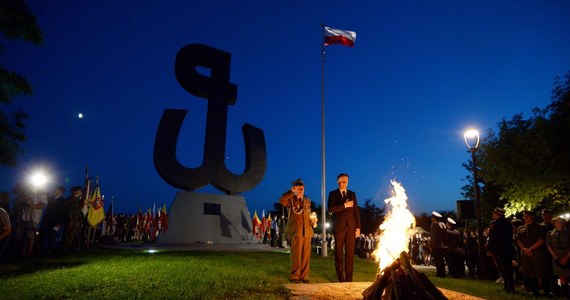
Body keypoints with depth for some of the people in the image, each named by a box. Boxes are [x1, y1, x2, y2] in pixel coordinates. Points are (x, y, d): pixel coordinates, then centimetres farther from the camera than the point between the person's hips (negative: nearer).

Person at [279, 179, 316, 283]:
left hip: (307, 231, 5)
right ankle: (294, 276, 7)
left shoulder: (307, 201, 18)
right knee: (296, 254, -4)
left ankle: (304, 276, 15)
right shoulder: (291, 200, 1)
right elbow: (281, 200, -22)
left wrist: (312, 222, 8)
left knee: (306, 254, 5)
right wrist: (292, 192, -22)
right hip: (296, 230, -5)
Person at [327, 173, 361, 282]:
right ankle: (341, 279, 8)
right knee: (339, 253, 1)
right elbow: (330, 209, -8)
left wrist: (358, 227, 4)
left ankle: (349, 279, 5)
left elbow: (356, 211, 10)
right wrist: (344, 205, -14)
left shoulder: (352, 194, 14)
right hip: (339, 227, -2)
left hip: (351, 227, 2)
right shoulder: (333, 194, 6)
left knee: (350, 253, 0)